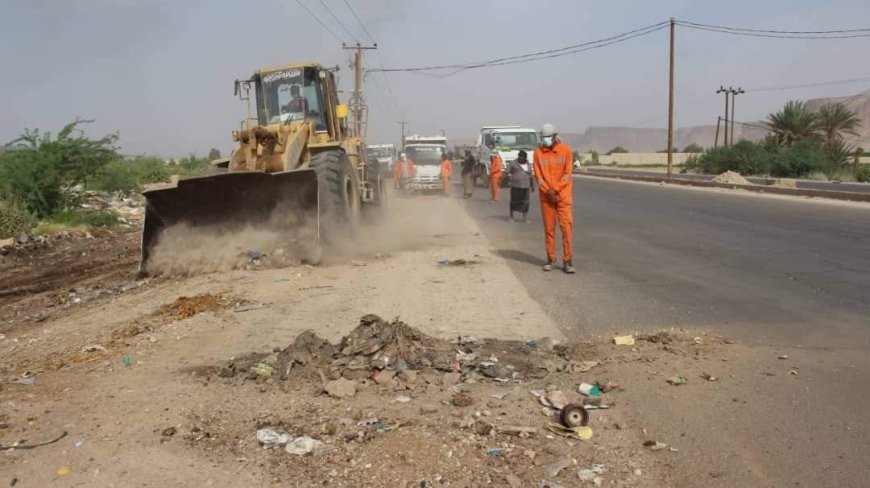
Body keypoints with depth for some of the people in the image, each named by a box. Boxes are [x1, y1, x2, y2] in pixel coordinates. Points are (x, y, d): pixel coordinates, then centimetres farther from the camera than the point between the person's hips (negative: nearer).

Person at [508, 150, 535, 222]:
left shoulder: (528, 165, 11)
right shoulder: (513, 163, 1)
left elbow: (531, 176, 16)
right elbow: (507, 172, -1)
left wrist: (532, 186, 15)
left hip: (525, 186, 2)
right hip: (515, 186, -2)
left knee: (525, 202, -1)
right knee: (514, 201, 4)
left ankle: (525, 218, 3)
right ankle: (511, 216, 18)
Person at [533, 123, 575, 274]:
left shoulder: (566, 150, -2)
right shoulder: (538, 152, 1)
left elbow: (568, 174, -5)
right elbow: (538, 175, 0)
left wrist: (555, 189, -12)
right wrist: (548, 191, -11)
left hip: (563, 195, -1)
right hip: (546, 196, 2)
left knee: (566, 226, -6)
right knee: (549, 227, 6)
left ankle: (568, 260, -2)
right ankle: (550, 259, 15)